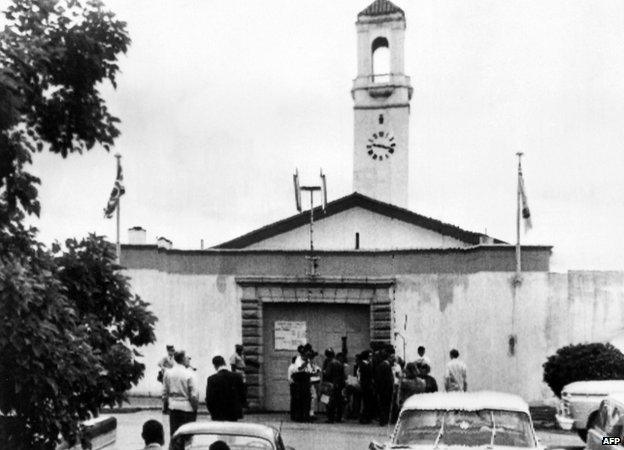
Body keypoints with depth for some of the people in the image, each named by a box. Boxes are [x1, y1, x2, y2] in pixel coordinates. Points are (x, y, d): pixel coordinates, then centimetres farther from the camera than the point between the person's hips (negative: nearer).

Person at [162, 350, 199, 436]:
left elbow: (165, 392, 6)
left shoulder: (168, 373, -2)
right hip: (187, 407, -4)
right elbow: (194, 394, -13)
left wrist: (165, 407, 16)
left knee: (173, 433, 10)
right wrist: (195, 406, 2)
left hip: (173, 407, 4)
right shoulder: (189, 374, -15)